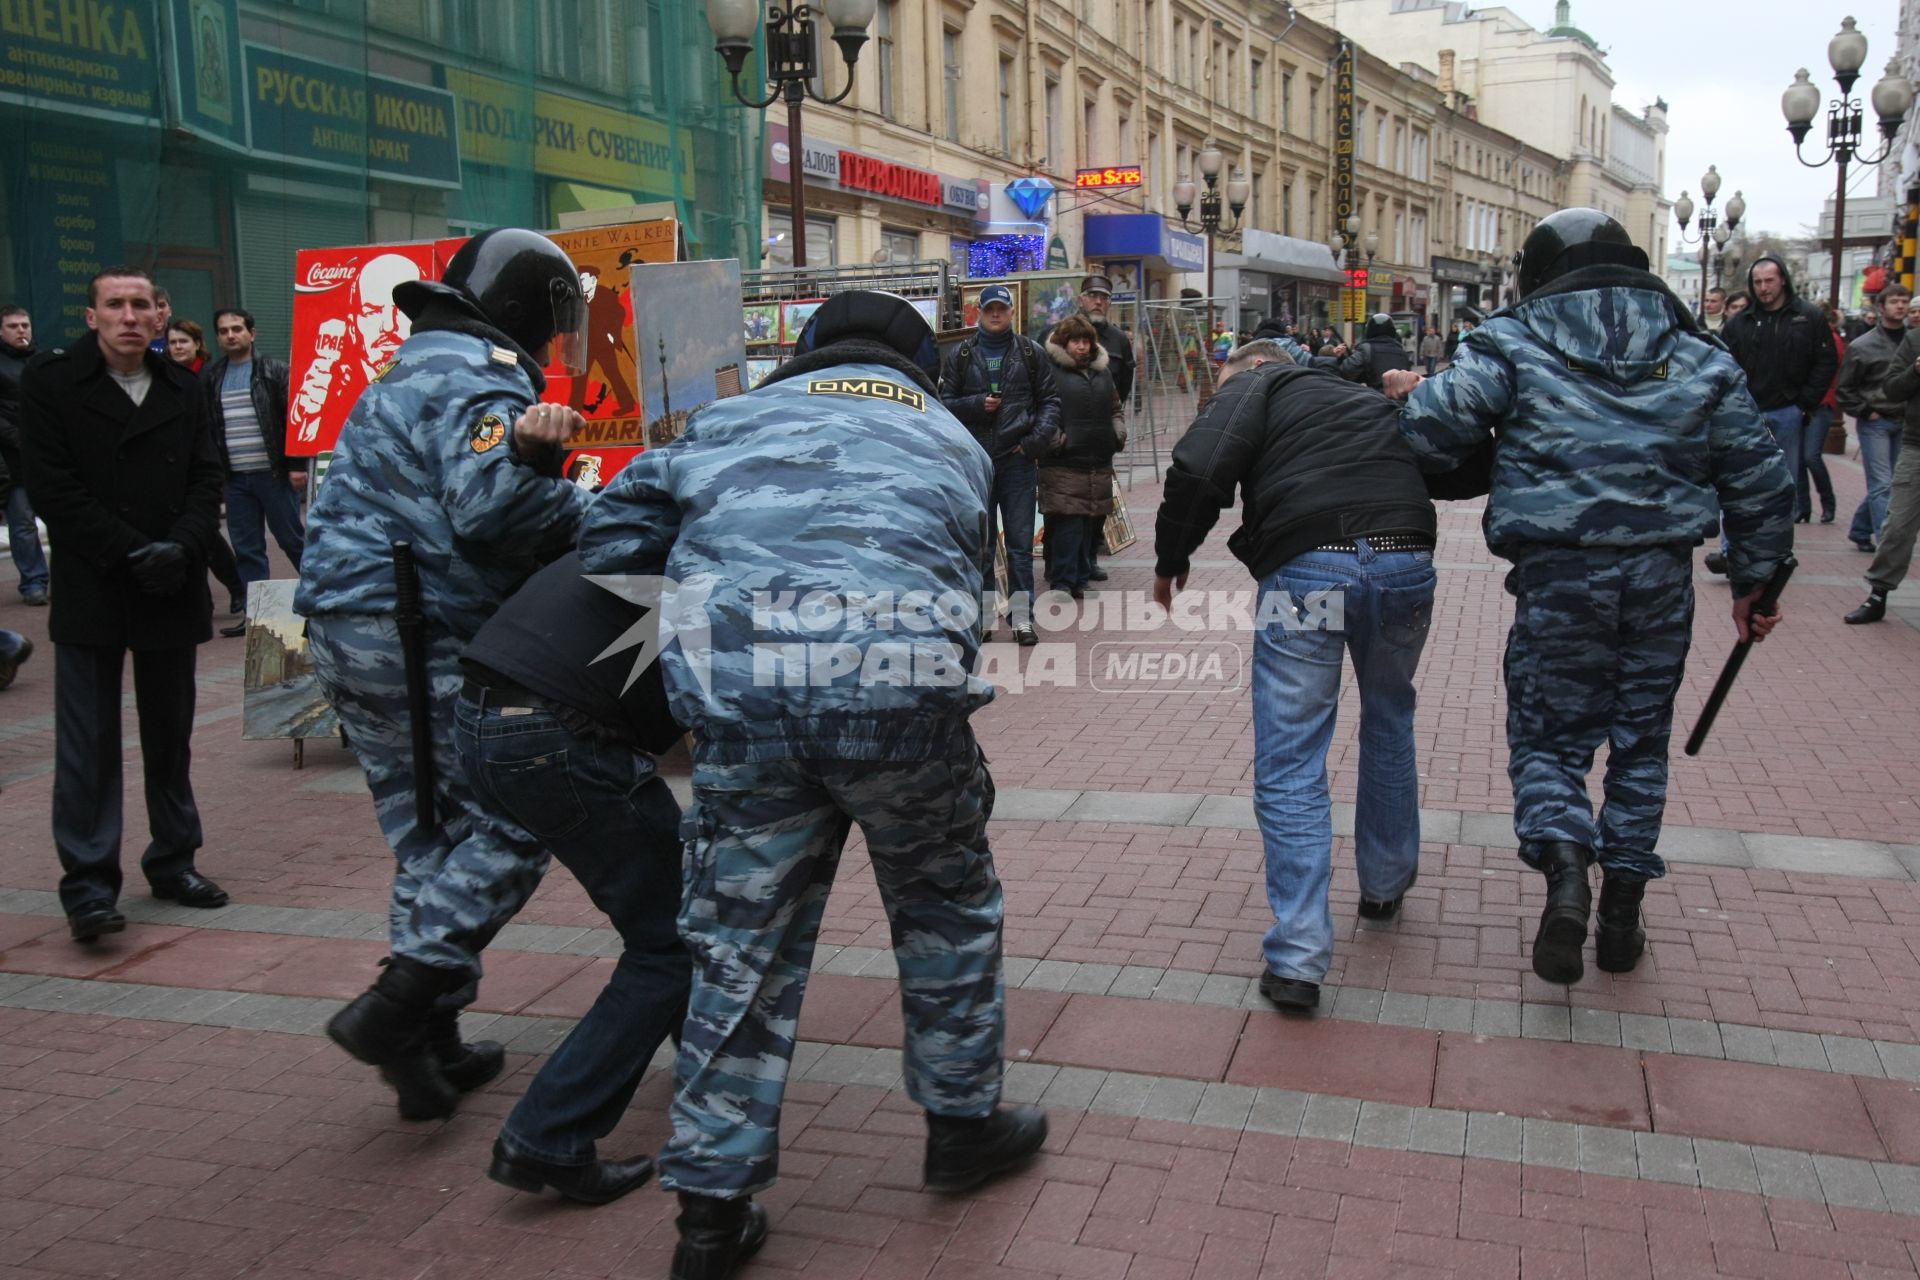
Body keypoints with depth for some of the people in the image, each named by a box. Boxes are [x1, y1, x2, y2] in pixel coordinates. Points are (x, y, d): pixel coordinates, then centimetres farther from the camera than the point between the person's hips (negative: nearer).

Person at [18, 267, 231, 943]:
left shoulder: (183, 388, 9)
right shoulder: (49, 383, -2)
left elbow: (207, 480, 4)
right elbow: (54, 489, -9)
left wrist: (180, 548, -12)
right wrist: (134, 553, -15)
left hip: (173, 591, 4)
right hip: (91, 594, -4)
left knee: (170, 736, 12)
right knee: (88, 745, -2)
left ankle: (173, 862, 24)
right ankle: (89, 886, 2)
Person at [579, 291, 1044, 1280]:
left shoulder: (733, 419, 24)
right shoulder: (950, 439, 26)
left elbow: (615, 530, 18)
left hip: (740, 702, 1)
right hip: (899, 690, -1)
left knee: (741, 948, 12)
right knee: (946, 909, 23)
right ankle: (962, 1120, 38)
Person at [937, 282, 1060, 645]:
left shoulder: (1031, 353, 7)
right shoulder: (961, 355, 8)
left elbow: (1050, 400, 7)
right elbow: (945, 402, 8)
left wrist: (1036, 438, -7)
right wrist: (977, 404, -10)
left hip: (1018, 459, -1)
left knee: (1020, 543, 0)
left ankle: (1022, 618, 4)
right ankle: (982, 615, 15)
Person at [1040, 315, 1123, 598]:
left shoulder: (1102, 371, 18)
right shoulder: (1051, 370, -4)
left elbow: (1114, 408, 27)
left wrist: (1118, 433, 10)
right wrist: (1054, 440, -17)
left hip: (1098, 461, 7)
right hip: (1064, 462, -7)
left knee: (1091, 522, 9)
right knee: (1068, 523, -10)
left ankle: (1080, 579, 18)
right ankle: (1062, 583, -4)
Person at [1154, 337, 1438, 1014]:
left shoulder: (1257, 387, 12)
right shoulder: (1373, 402, 32)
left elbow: (1198, 470, -5)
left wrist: (1171, 562, 6)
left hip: (1307, 570, -6)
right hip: (1405, 563, 6)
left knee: (1290, 767, 0)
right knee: (1389, 724, 29)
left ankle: (1298, 956, -4)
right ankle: (1386, 883, 45)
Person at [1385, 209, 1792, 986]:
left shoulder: (1512, 342, 0)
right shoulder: (1700, 358, 11)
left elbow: (1437, 427, -13)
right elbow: (1759, 480, 12)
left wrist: (1415, 392, 11)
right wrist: (1753, 581, 22)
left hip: (1560, 573, -3)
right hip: (1662, 574, 3)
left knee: (1548, 736, 9)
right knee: (1640, 743, 16)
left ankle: (1565, 868, -16)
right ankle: (1622, 913, 21)